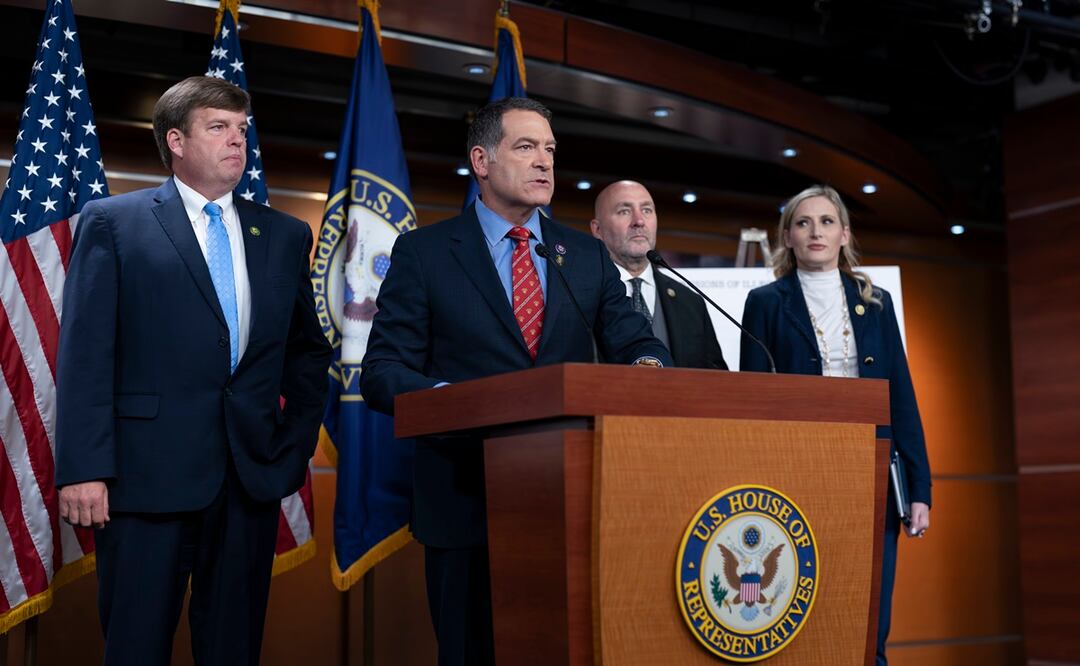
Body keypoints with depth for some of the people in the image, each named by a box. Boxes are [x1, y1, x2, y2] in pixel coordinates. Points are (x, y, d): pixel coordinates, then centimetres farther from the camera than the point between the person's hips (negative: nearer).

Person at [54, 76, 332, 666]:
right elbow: (85, 353, -5)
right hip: (148, 470, -3)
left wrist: (299, 442, 10)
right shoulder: (112, 222, 2)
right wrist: (83, 468, -12)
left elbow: (308, 350, 20)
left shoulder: (285, 235, 13)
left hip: (253, 471, 4)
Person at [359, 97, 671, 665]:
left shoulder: (588, 256, 12)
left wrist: (646, 365, -19)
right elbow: (382, 373, -4)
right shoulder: (423, 252, 1)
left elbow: (634, 342, 7)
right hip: (469, 502, -3)